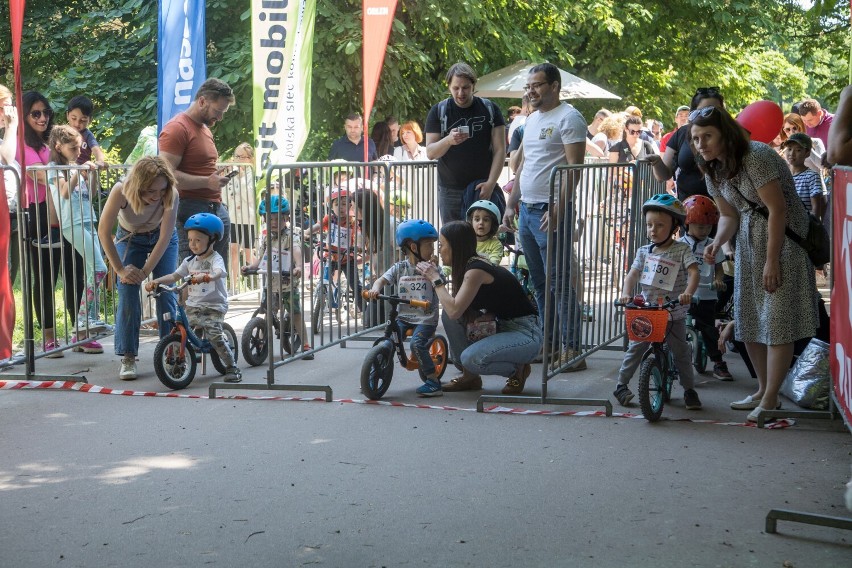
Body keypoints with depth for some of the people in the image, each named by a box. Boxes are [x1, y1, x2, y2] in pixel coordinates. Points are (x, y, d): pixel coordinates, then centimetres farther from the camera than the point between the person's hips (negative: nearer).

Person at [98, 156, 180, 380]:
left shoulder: (171, 194, -34)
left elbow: (164, 238, -27)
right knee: (127, 294, -13)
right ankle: (128, 357, -8)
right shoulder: (121, 191, -35)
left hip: (161, 239, 0)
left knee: (165, 293, -10)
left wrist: (145, 272, -29)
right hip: (130, 239, 0)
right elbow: (104, 231, -23)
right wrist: (120, 270, -22)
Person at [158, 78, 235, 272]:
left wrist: (217, 178, 15)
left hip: (217, 208, 9)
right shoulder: (177, 128, -8)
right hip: (192, 210, -9)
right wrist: (207, 182, -19)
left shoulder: (206, 129, 22)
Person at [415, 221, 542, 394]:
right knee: (448, 316, -4)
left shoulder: (476, 270, -20)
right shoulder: (470, 266, 9)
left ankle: (518, 368, 0)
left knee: (471, 358, -30)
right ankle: (470, 377, 6)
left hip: (525, 334, -9)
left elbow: (454, 310, -28)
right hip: (504, 327, 9)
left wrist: (436, 279, -16)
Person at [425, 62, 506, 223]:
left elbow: (500, 150, 0)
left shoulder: (490, 109, 3)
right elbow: (430, 153, -1)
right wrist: (448, 140, -23)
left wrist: (490, 183, -12)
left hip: (482, 188, 0)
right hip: (450, 190, 0)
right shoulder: (438, 111, 3)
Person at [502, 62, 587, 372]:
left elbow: (574, 169, -16)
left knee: (560, 283, -7)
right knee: (539, 284, 13)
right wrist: (511, 204, 17)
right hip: (526, 210, 9)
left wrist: (557, 211, -22)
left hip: (551, 211, -9)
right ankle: (548, 344, 20)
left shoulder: (568, 118, -9)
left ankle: (571, 349, -4)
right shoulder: (532, 119, 18)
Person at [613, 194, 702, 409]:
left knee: (681, 352, 4)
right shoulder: (644, 252, 4)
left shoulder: (682, 250, -5)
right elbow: (632, 274, -1)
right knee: (635, 348, 1)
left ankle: (689, 389, 18)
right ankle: (622, 385, 12)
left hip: (674, 314, -2)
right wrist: (626, 294, -20)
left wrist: (688, 292, -34)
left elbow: (693, 272, -15)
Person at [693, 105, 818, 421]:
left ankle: (770, 399, -3)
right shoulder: (714, 170, 4)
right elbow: (729, 216, 9)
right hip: (749, 241, 9)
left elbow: (778, 209, -21)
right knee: (748, 319, 11)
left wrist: (772, 261, -20)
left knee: (777, 320, -9)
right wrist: (717, 244, -12)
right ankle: (763, 390, 25)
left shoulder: (756, 157, -22)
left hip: (784, 236, -9)